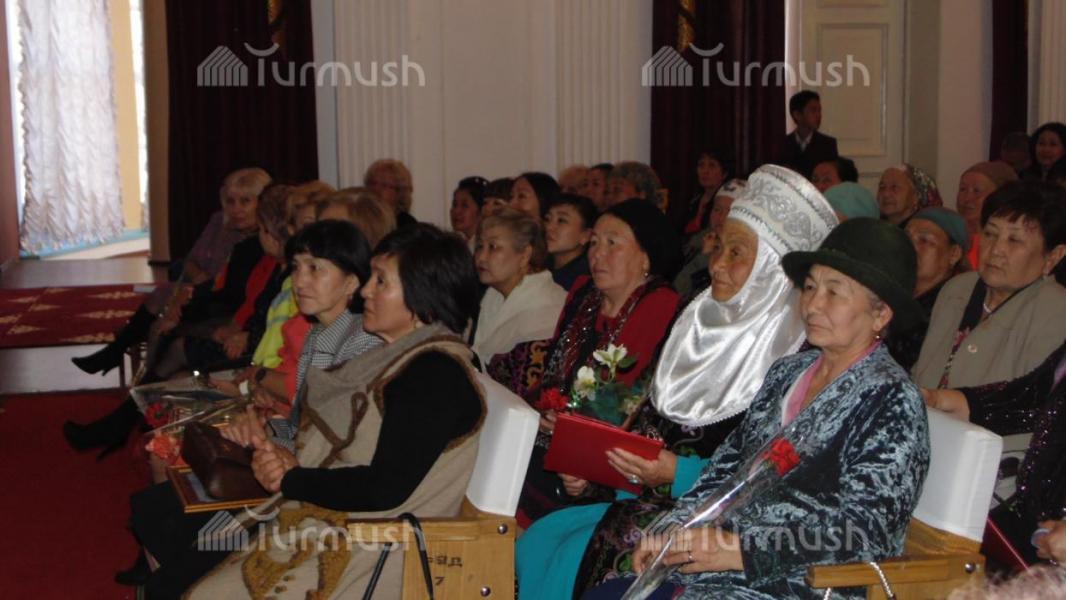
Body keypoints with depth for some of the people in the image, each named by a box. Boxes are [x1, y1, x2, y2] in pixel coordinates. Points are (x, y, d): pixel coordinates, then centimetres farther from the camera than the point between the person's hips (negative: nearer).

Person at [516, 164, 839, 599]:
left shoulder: (786, 356, -14)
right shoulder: (701, 320, 11)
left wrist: (679, 473, -22)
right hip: (645, 496, 8)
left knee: (577, 560, -20)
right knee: (535, 543, -5)